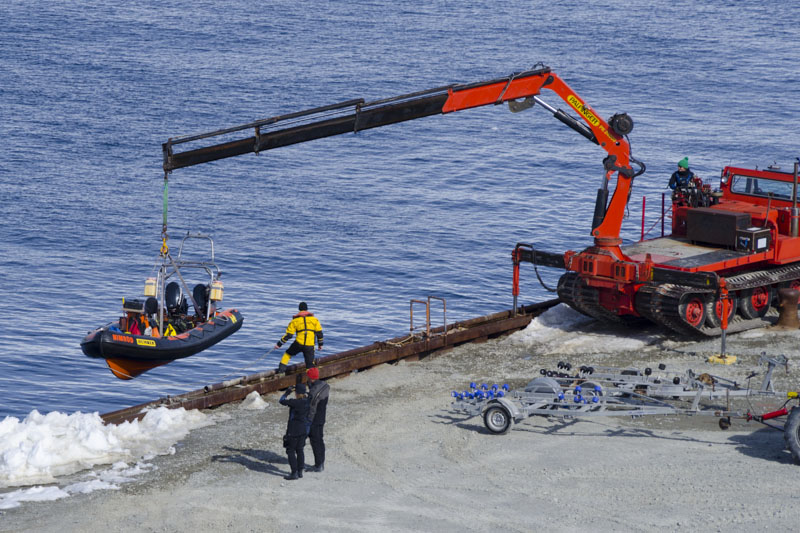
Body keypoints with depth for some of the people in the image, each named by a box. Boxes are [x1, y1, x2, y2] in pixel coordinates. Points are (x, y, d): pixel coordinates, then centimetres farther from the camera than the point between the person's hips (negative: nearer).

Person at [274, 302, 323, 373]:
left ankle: (281, 368, 14)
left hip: (298, 343, -1)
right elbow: (319, 332, 10)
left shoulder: (295, 320, 6)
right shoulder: (314, 319, 9)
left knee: (288, 354, 25)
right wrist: (320, 344, 22)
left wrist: (279, 344, 12)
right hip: (310, 346, 1)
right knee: (310, 364, 6)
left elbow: (288, 335, 4)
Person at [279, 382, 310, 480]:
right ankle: (300, 471, 21)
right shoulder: (308, 401, -1)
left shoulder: (296, 402, -22)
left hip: (294, 431, -7)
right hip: (304, 429, 7)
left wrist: (287, 392, 0)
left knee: (290, 451, 1)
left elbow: (282, 401, -15)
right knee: (300, 450, 17)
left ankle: (294, 473, -1)